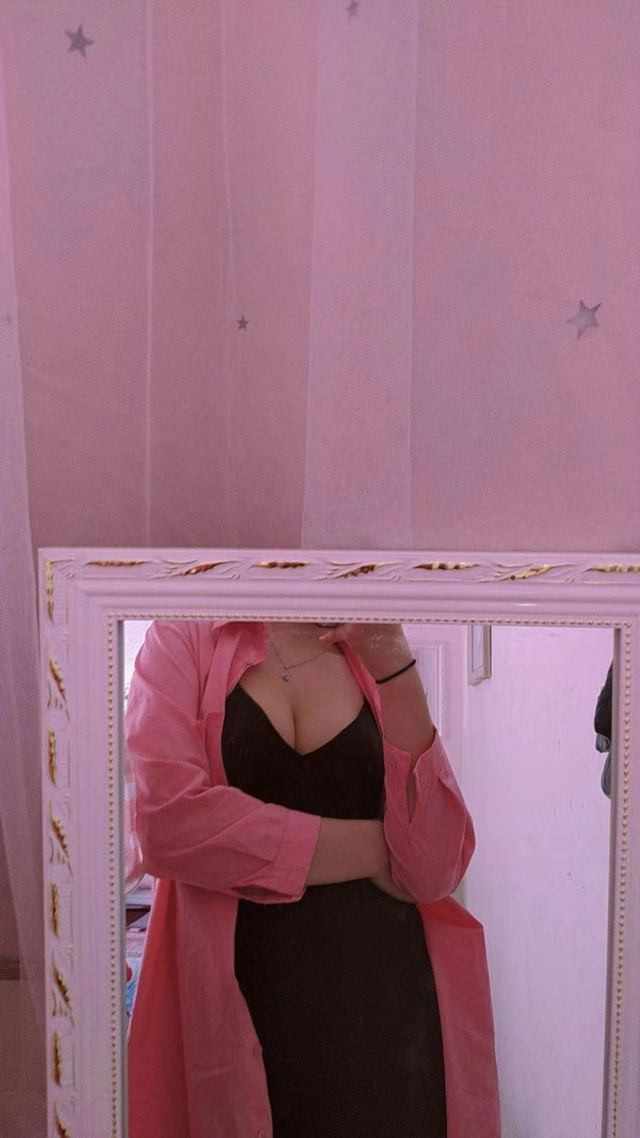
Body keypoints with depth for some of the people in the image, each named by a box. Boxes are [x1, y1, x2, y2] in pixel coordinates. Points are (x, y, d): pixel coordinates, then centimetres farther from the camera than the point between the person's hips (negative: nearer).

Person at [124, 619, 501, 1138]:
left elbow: (434, 872, -9)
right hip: (232, 1007, -1)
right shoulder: (184, 638, -3)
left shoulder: (380, 657, 2)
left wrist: (395, 670, -17)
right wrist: (373, 850, -11)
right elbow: (168, 820, -19)